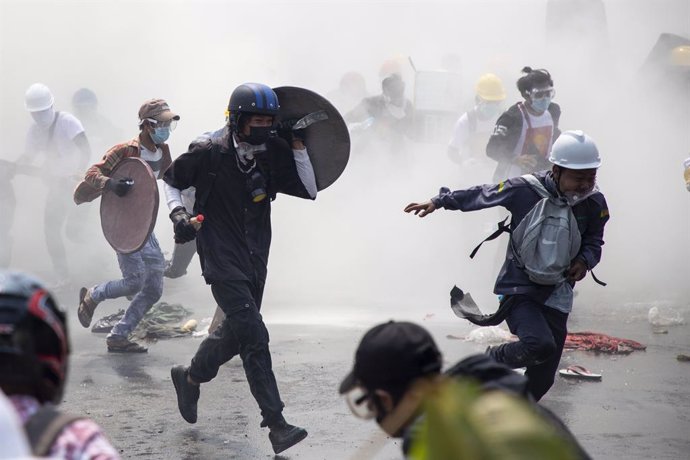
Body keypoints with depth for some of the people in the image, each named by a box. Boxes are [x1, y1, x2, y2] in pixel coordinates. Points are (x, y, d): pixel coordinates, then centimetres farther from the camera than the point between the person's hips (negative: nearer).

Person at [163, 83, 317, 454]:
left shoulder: (272, 155, 3)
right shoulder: (209, 154, -9)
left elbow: (310, 190, 1)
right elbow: (170, 178, 6)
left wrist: (298, 146, -4)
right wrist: (177, 212, -9)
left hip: (255, 260, 6)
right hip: (222, 260, -6)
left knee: (235, 334, 18)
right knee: (254, 337, -15)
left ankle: (190, 377, 47)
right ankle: (276, 424, -15)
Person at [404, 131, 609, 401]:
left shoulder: (594, 203, -6)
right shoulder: (525, 189, -17)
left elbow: (594, 241, 9)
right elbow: (480, 195, -2)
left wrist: (584, 260, -13)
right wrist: (439, 202, 8)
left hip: (556, 293, 4)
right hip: (518, 287, -4)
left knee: (542, 378, 5)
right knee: (540, 345, -29)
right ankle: (494, 362, 2)